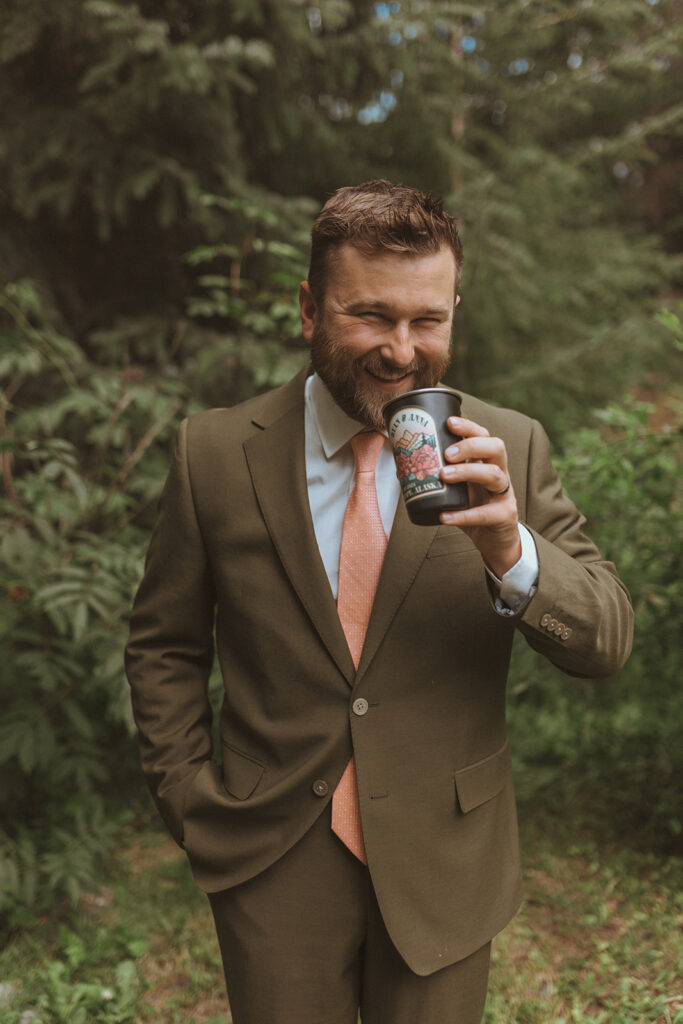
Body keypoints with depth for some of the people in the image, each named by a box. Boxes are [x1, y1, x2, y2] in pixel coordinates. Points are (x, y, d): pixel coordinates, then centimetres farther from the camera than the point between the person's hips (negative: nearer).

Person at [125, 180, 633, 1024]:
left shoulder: (511, 449, -7)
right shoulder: (216, 453, -8)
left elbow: (608, 642, -9)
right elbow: (163, 646, 2)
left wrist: (512, 554, -27)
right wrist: (187, 800, -2)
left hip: (446, 866, 1)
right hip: (272, 865, 0)